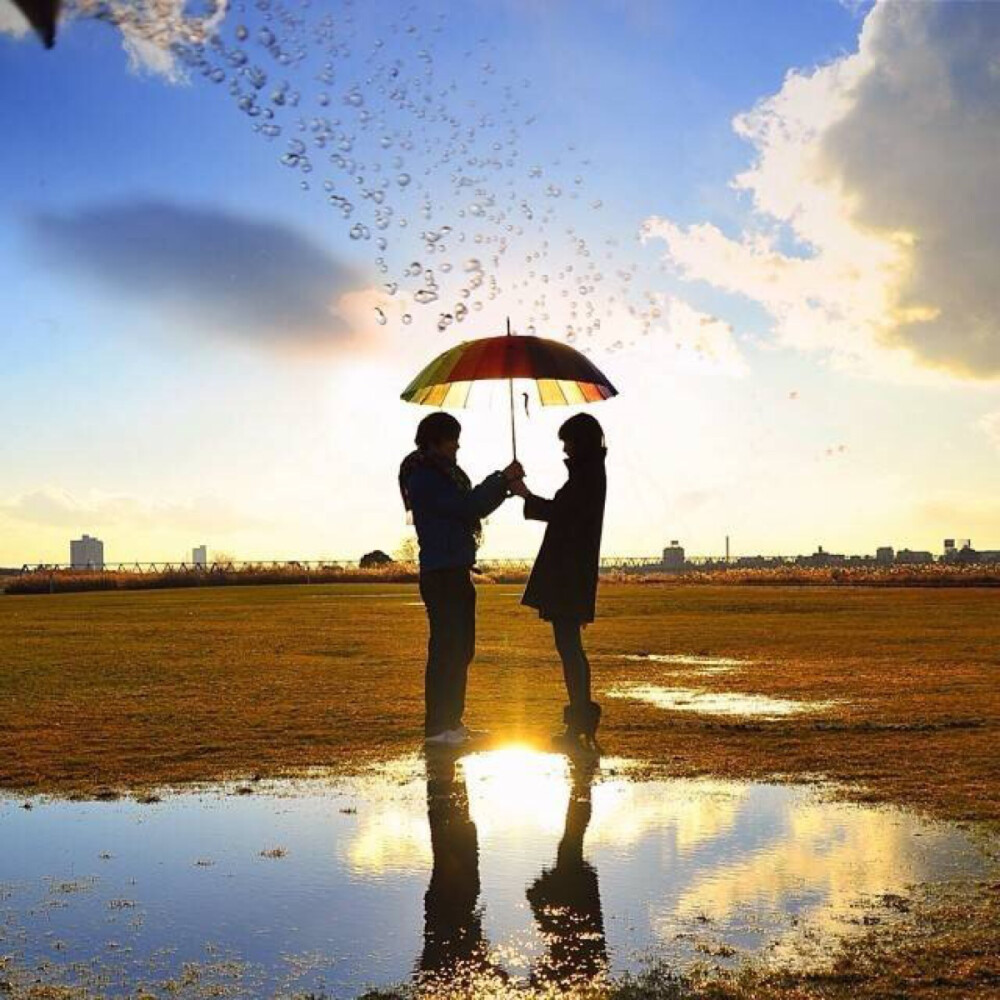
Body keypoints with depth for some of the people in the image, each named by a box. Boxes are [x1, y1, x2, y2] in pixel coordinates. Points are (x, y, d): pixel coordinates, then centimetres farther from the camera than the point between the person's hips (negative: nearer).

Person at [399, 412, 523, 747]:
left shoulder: (444, 472, 18)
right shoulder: (423, 477, -11)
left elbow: (472, 505, 20)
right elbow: (465, 506, -18)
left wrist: (504, 483, 7)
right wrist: (503, 480, -11)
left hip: (457, 572, 10)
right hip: (440, 574, -10)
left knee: (460, 650, 12)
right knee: (445, 650, -9)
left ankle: (452, 722, 20)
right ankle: (437, 728, -5)